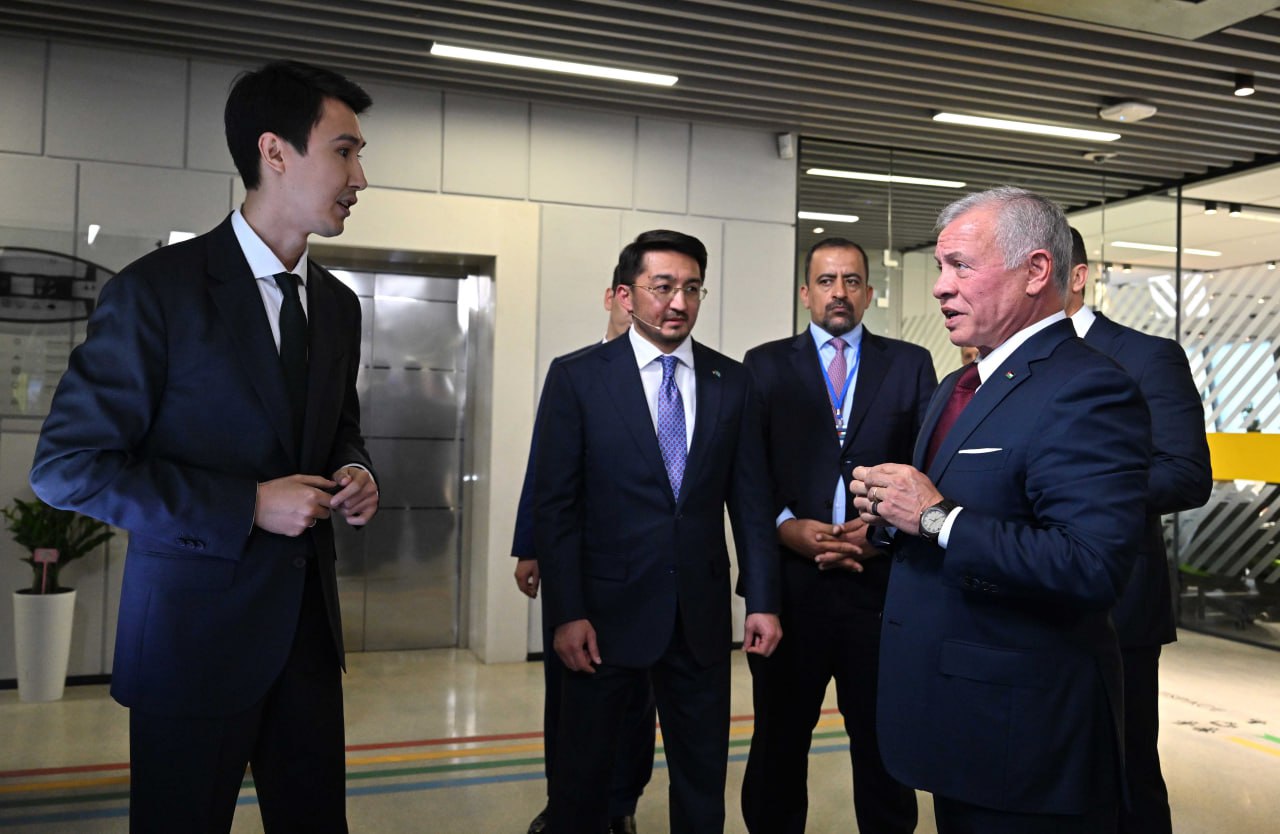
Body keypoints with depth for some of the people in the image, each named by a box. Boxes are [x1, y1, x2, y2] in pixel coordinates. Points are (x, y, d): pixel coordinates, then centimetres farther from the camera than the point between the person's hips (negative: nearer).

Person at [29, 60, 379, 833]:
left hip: (308, 624, 6)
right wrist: (247, 506, -18)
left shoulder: (338, 304, 7)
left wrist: (356, 475, -3)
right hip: (196, 631, -5)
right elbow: (67, 466, -13)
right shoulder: (158, 289, -12)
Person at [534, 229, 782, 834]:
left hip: (701, 614, 3)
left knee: (703, 780, 15)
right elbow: (554, 505, -6)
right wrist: (567, 614, -11)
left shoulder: (732, 381, 4)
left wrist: (762, 601, 0)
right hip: (606, 611, -2)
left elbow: (750, 499, 5)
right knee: (582, 777, 13)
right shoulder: (576, 378, -4)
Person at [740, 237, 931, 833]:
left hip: (880, 580, 0)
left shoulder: (910, 364, 8)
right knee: (778, 744, 12)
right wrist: (784, 525, -13)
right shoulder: (765, 365, 7)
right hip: (789, 581, 0)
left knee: (883, 747, 12)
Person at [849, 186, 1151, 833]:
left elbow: (1093, 565, -30)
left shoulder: (1087, 390, -19)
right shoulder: (957, 387, 12)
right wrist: (893, 510, -4)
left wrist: (938, 517, -24)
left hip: (1024, 732, -9)